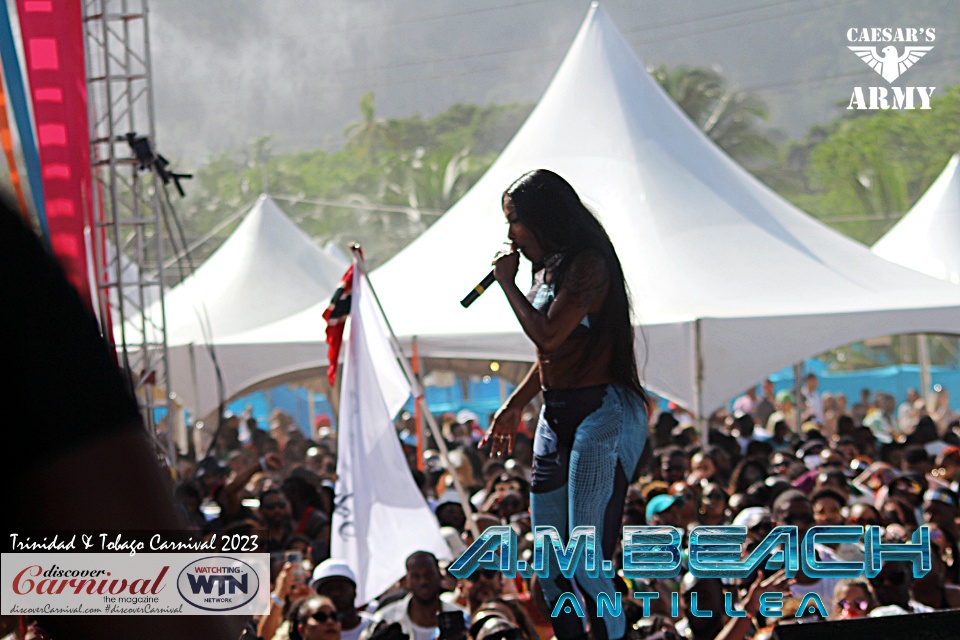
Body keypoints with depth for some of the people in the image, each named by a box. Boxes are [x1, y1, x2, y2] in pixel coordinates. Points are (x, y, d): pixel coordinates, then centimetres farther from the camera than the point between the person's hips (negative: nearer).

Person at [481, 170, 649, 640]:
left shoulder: (588, 265, -12)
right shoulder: (549, 267, 15)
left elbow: (548, 336, -20)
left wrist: (507, 283, -7)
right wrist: (514, 406, 22)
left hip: (601, 416, -9)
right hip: (556, 417, 9)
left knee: (586, 562, -14)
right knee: (550, 566, 7)